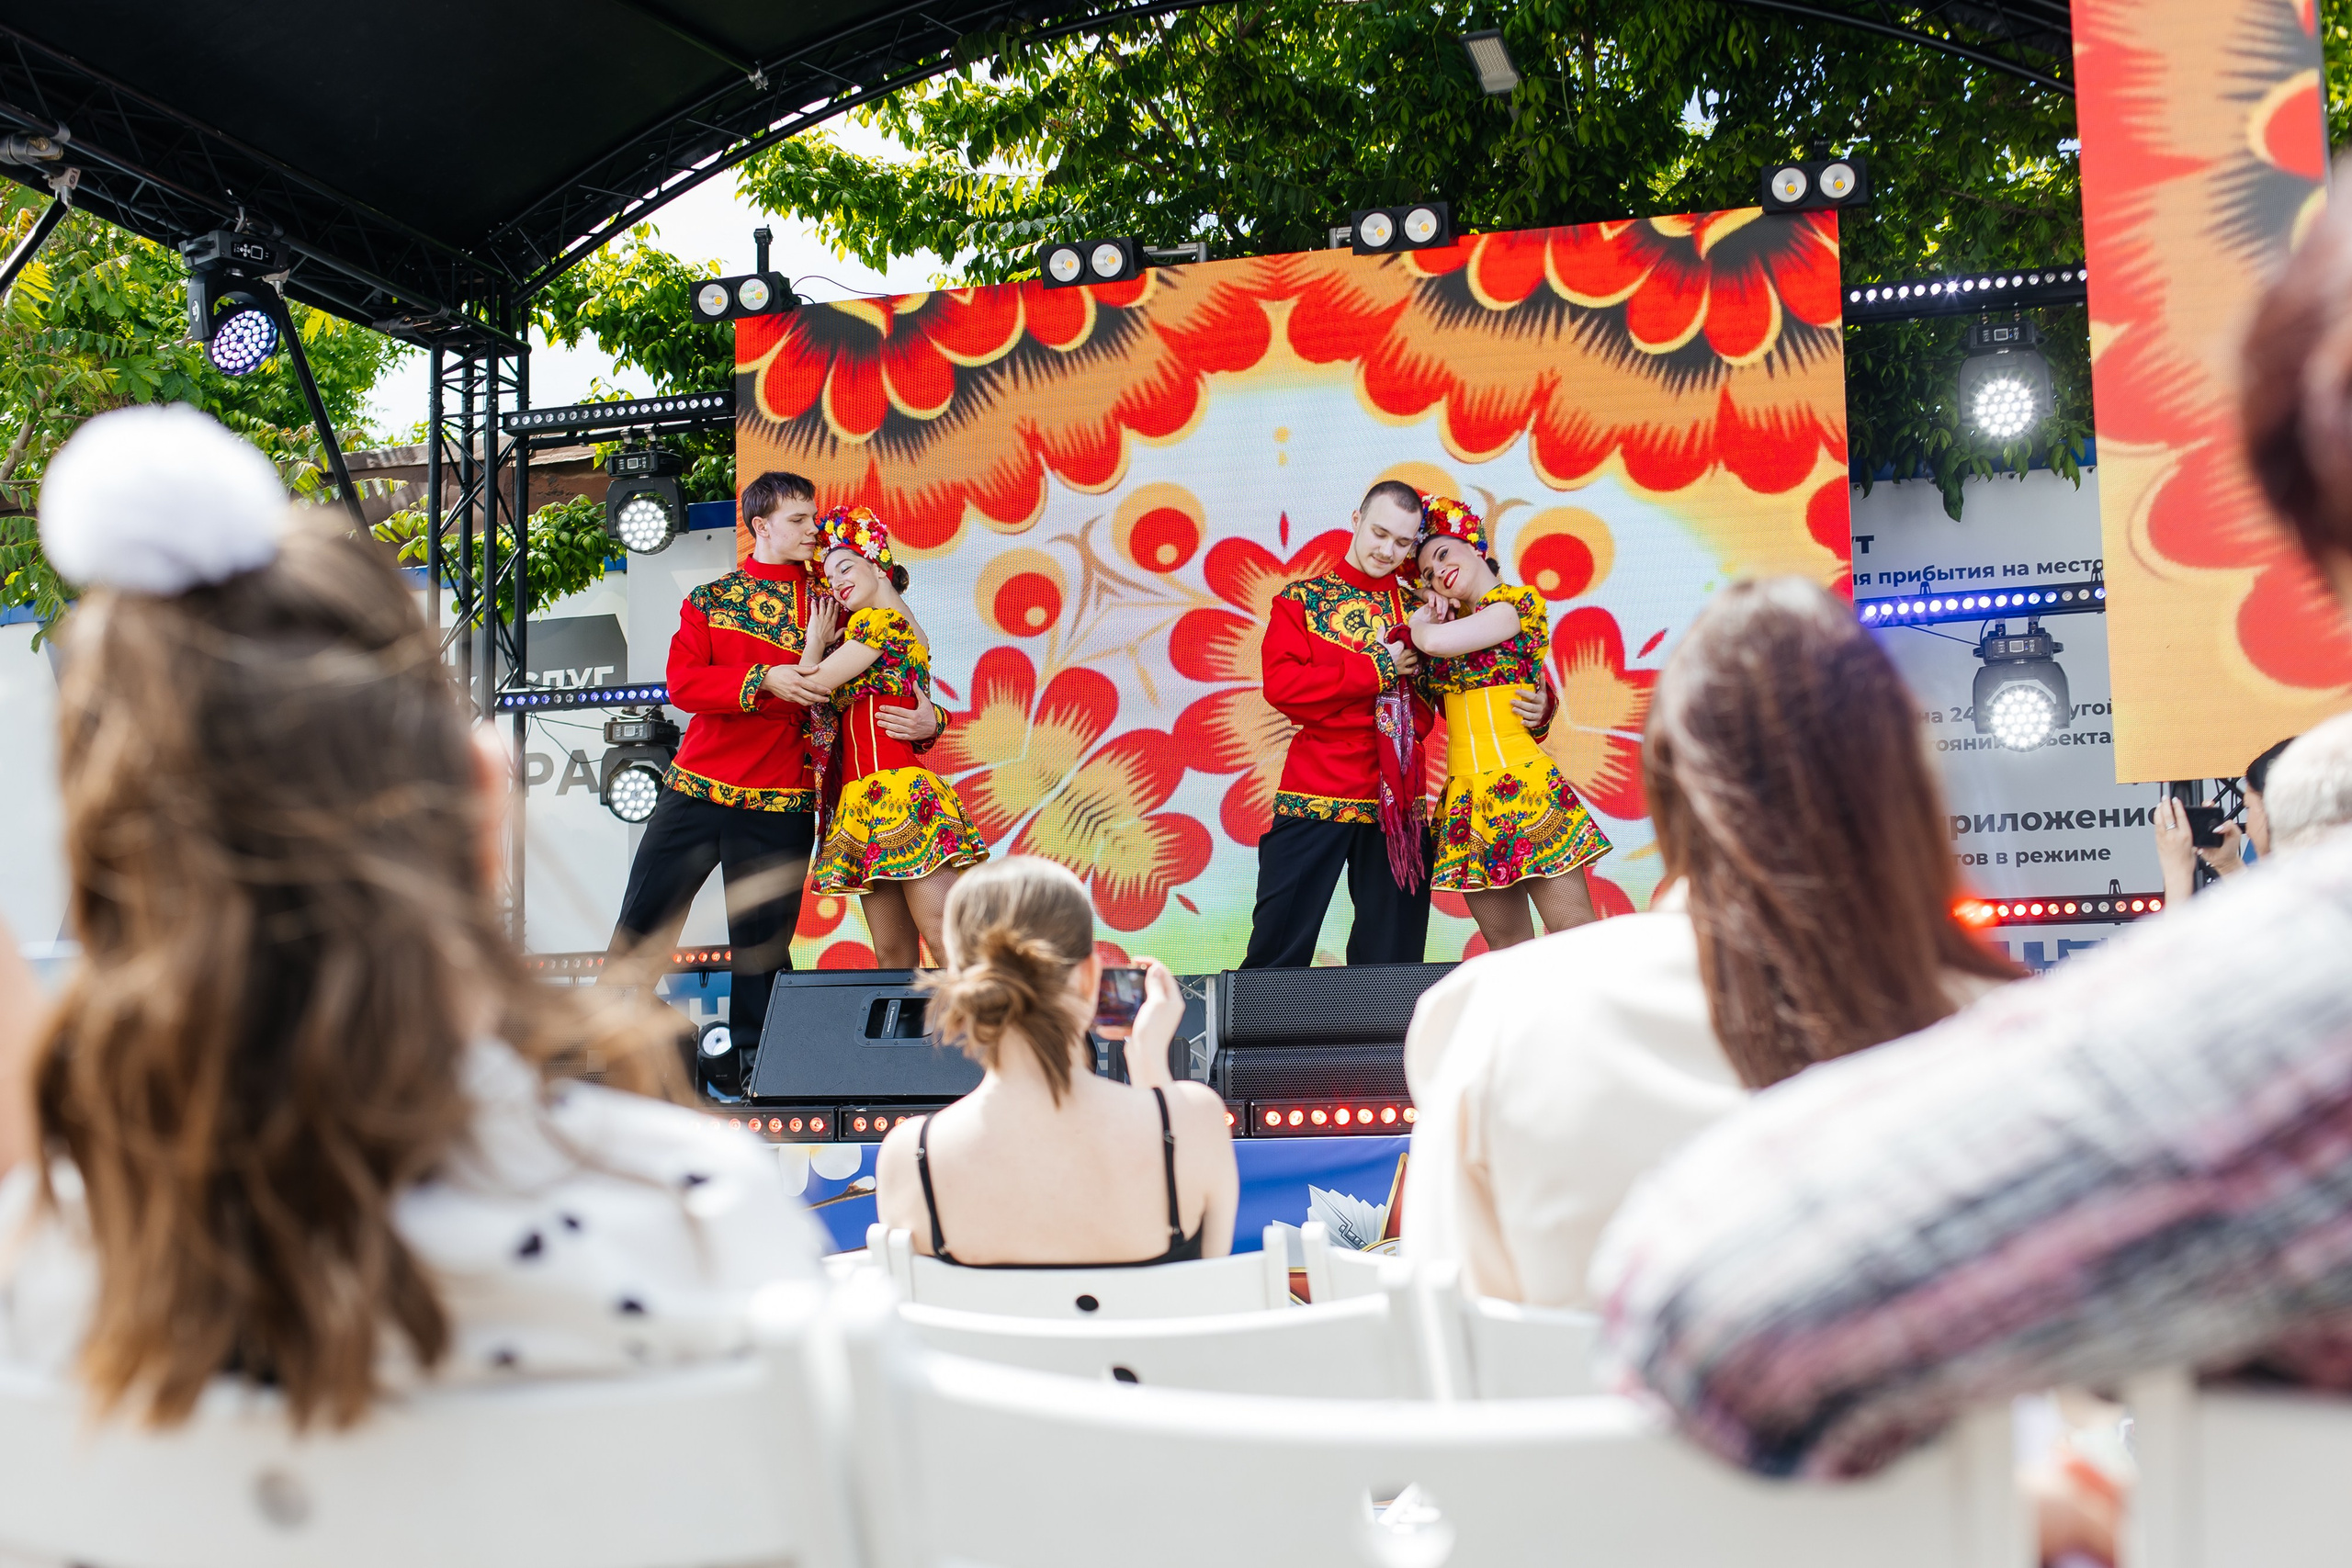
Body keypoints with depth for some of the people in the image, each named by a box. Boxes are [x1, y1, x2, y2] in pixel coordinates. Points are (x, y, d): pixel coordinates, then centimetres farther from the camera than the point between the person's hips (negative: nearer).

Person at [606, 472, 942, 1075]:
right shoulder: (711, 597, 9)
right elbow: (682, 682, -5)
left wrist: (927, 722, -14)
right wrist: (764, 680, -18)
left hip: (779, 808, -1)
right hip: (695, 790, 1)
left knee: (762, 946, 0)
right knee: (638, 932, 3)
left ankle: (750, 1064, 12)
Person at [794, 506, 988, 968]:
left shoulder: (880, 621, -2)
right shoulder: (909, 632, 25)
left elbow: (812, 685, -2)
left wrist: (815, 640, 13)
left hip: (893, 791, -10)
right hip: (867, 799, 10)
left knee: (946, 943, -16)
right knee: (892, 956, 3)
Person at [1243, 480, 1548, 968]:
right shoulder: (1302, 598, 6)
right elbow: (1281, 685, -9)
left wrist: (1535, 709, -8)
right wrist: (1379, 669, -9)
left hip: (1398, 808, 3)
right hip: (1315, 798, -2)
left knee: (1390, 957, 4)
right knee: (1279, 951, -2)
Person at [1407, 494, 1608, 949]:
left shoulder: (1518, 602, -2)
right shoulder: (1455, 619, 19)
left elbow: (1436, 642, -13)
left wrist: (1421, 621, 7)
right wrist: (1432, 615, 10)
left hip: (1519, 786, -7)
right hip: (1464, 791, 7)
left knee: (1577, 937, -9)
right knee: (1507, 946, 6)